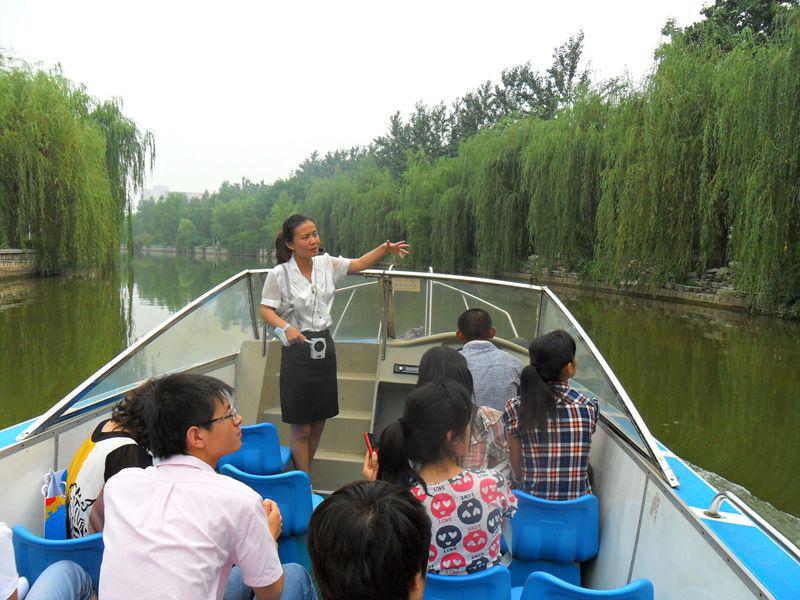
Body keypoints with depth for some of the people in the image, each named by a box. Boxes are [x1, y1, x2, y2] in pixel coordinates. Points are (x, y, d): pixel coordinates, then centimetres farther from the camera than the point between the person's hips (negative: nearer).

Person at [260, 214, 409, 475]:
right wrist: (286, 327, -28)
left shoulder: (326, 264, 1)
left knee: (319, 423, 15)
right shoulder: (279, 274, -12)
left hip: (324, 346, 5)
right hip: (297, 348, -5)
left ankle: (304, 474, 33)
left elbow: (359, 264, 7)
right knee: (301, 426, 3)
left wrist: (386, 248, -8)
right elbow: (266, 309, -9)